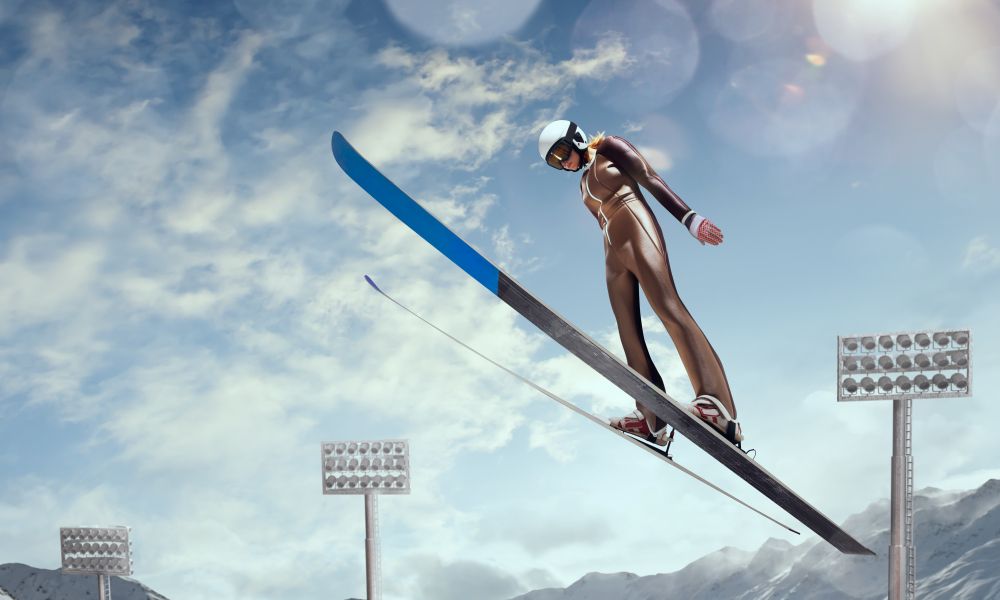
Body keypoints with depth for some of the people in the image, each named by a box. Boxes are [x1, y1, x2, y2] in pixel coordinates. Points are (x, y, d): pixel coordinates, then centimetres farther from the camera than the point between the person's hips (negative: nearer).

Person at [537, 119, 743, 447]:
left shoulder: (609, 147, 8)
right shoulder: (584, 183, 29)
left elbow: (651, 180, -4)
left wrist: (688, 218, -16)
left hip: (636, 230, -9)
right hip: (613, 252, 9)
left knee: (668, 308, -25)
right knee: (629, 336, -1)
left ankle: (717, 405, -38)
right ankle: (652, 420, -5)